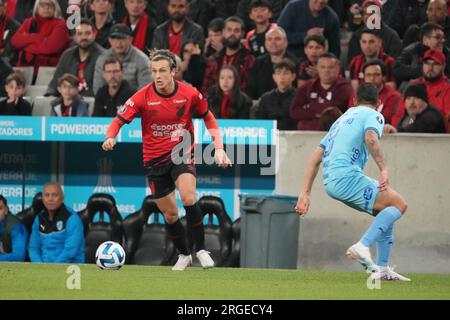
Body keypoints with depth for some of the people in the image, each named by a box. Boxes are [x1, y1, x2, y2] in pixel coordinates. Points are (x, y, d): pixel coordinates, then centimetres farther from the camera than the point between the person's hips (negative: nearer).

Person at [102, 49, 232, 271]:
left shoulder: (190, 94, -10)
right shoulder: (143, 97, -12)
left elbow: (208, 118, 7)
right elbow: (119, 121, -10)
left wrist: (219, 149, 1)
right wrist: (110, 138, -32)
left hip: (182, 153, -1)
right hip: (155, 159, 1)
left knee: (188, 198, -26)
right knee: (169, 213, 7)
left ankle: (201, 250, -11)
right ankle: (184, 255, 30)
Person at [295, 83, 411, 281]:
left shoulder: (343, 118, 29)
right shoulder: (373, 115, 6)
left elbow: (315, 158, 25)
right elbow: (371, 138, -20)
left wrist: (305, 194, 22)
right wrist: (384, 169, -24)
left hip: (330, 181, 8)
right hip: (346, 176, -8)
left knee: (386, 212, 18)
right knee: (398, 204, -6)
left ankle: (382, 269, 12)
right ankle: (363, 246, -20)